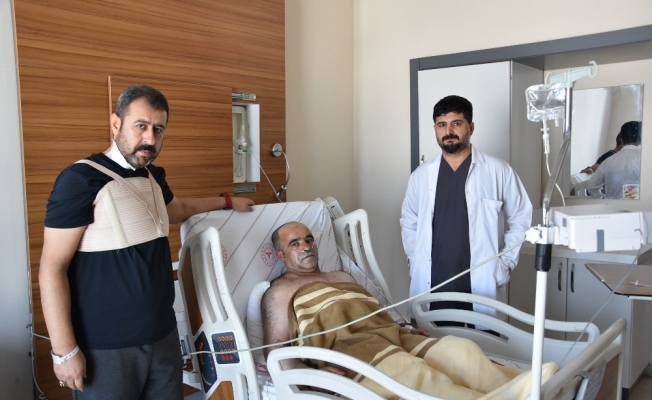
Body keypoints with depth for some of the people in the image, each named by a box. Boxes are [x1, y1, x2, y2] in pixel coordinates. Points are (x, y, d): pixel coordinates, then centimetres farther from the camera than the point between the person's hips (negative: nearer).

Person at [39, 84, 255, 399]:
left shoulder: (153, 177, 9)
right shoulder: (81, 179, -14)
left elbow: (179, 209, 31)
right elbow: (52, 269, -14)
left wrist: (226, 201, 38)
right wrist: (65, 350, -16)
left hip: (162, 334, 7)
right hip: (106, 346, -7)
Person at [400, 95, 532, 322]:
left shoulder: (499, 171, -1)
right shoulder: (421, 175, 7)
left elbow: (521, 220, 5)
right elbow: (409, 223, 16)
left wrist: (504, 264, -2)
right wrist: (416, 263, 6)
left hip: (481, 286, -2)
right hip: (431, 287, 2)